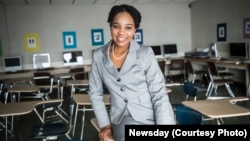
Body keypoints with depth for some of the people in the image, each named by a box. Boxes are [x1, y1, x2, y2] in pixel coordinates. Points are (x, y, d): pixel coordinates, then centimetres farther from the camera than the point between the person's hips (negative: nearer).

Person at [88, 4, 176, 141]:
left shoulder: (146, 53, -5)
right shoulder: (98, 55, 2)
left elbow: (159, 95, -7)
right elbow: (95, 92, 10)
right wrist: (105, 124, 2)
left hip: (149, 118, -1)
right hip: (121, 119, 1)